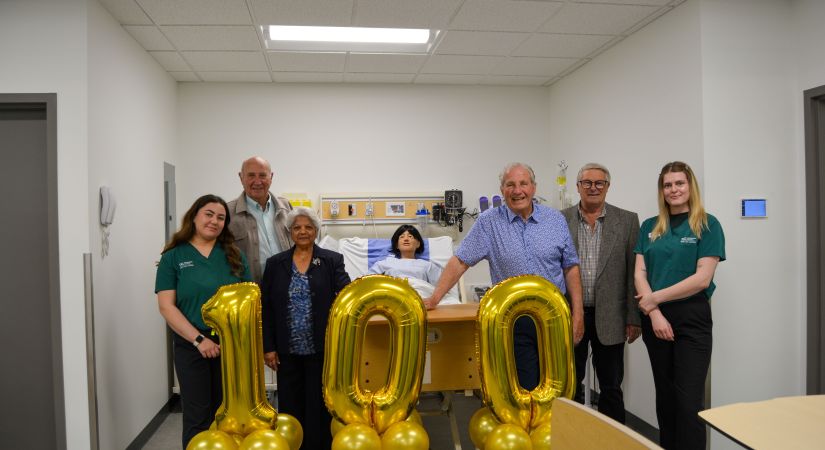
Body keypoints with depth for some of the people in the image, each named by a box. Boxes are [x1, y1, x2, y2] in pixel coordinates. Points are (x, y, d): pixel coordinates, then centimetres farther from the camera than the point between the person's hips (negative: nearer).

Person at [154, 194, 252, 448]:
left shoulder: (234, 255, 6)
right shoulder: (174, 256, -1)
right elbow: (166, 306, -6)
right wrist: (199, 339, -15)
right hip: (191, 347, -2)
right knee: (197, 417, 7)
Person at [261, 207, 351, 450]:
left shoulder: (332, 261, 0)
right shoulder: (275, 263, 4)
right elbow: (265, 307, 4)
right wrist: (268, 347, 0)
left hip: (321, 348, -1)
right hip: (287, 349, 2)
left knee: (320, 405, 7)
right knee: (290, 406, 11)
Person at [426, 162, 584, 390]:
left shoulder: (556, 220, 3)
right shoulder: (488, 222, -4)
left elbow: (570, 267, 6)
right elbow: (460, 261, -5)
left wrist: (577, 314, 1)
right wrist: (434, 299, -12)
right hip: (515, 322, -2)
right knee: (524, 391, 5)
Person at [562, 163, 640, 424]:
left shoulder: (627, 221, 1)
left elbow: (634, 272, 0)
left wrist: (634, 318, -2)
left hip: (609, 317, 0)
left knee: (611, 387, 11)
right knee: (570, 385, 13)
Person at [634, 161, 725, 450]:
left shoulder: (708, 225, -2)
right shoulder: (649, 227, 9)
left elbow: (702, 278, -11)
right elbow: (640, 273, 2)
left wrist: (656, 298, -12)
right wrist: (655, 314, -10)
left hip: (692, 318, -3)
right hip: (654, 318, 4)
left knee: (689, 401, -3)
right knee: (665, 396, 14)